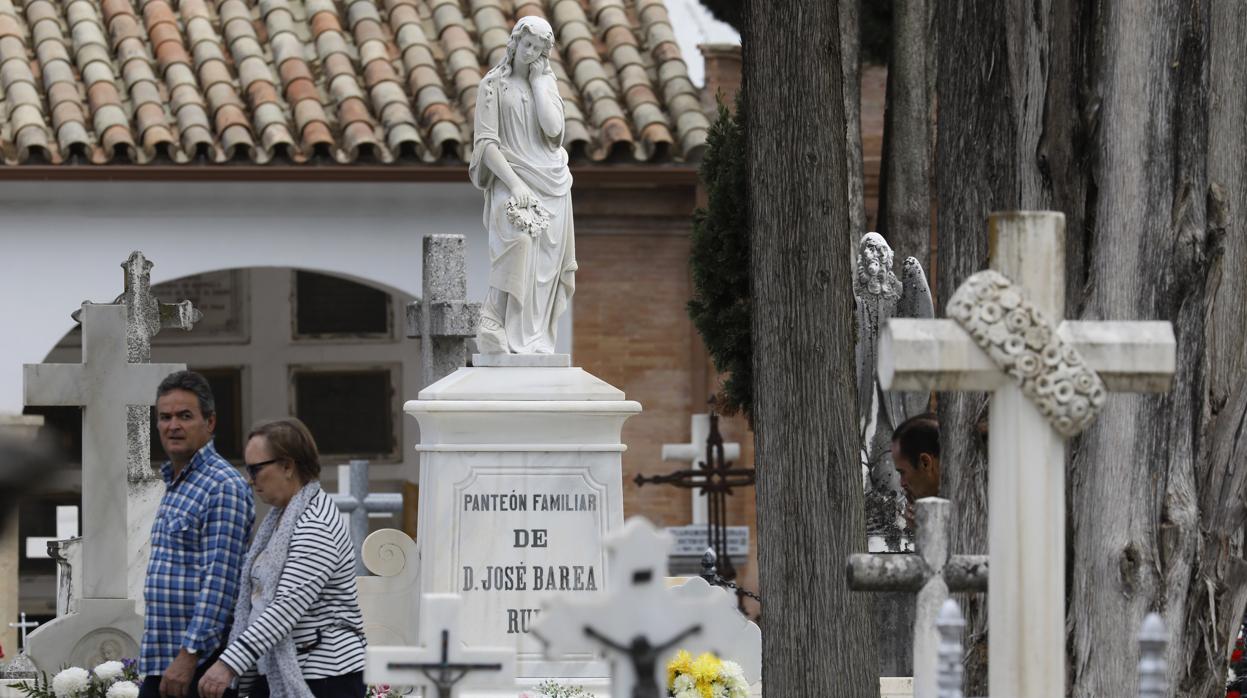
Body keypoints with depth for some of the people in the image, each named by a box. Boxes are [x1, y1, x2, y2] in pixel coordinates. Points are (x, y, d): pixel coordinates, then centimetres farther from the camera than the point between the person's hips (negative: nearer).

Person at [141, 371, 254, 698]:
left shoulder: (224, 487, -12)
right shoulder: (174, 484, 19)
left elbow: (219, 583, -19)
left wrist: (188, 656, -23)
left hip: (199, 662, -10)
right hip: (160, 661, 10)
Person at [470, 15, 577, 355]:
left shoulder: (547, 82, 13)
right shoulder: (493, 84, 2)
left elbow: (553, 128, -4)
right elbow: (487, 142, -5)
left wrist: (538, 81, -2)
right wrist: (514, 183, -16)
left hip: (552, 184, 5)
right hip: (512, 179, -5)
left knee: (546, 264, -1)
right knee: (519, 244, -27)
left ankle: (537, 343, 2)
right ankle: (507, 341, -26)